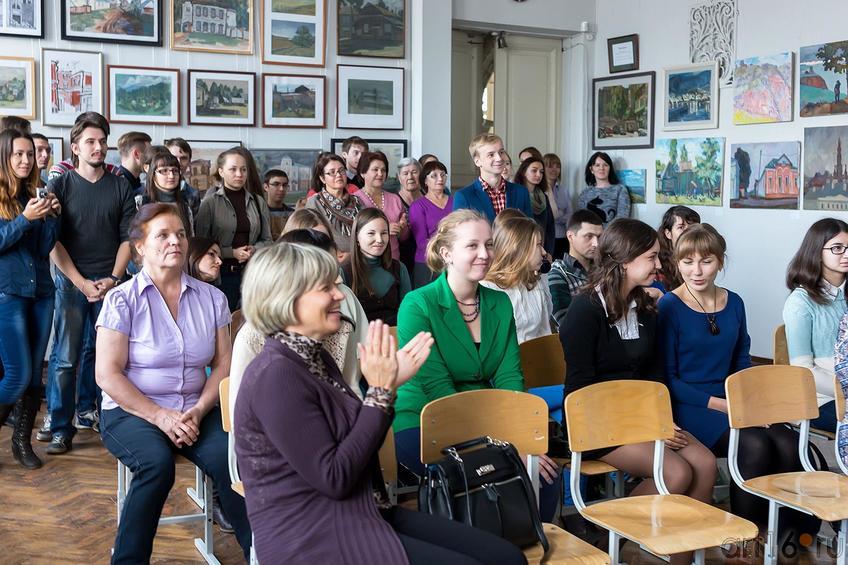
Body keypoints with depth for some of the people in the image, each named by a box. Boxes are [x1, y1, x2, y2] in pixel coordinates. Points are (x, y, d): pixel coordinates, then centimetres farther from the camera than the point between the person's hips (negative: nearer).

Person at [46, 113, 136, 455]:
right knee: (65, 358, -3)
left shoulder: (120, 187, 8)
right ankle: (61, 429, 4)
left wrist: (113, 279, -6)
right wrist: (82, 283, -10)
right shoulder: (60, 186, 3)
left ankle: (87, 410, 20)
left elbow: (128, 237, 6)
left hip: (110, 283, 2)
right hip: (71, 282, -2)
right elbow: (54, 242, -2)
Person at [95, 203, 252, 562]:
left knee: (229, 457, -26)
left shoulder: (211, 298, 6)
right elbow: (108, 374, -8)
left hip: (196, 411, 3)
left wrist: (199, 411, -12)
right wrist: (160, 416, -16)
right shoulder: (122, 299, -4)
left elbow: (223, 364, 4)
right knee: (157, 462, -32)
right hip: (130, 411, -2)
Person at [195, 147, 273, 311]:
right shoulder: (210, 203, 0)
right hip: (223, 272, -2)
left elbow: (267, 240, 12)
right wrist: (232, 252, -13)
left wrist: (254, 249, -8)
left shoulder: (258, 202, 10)